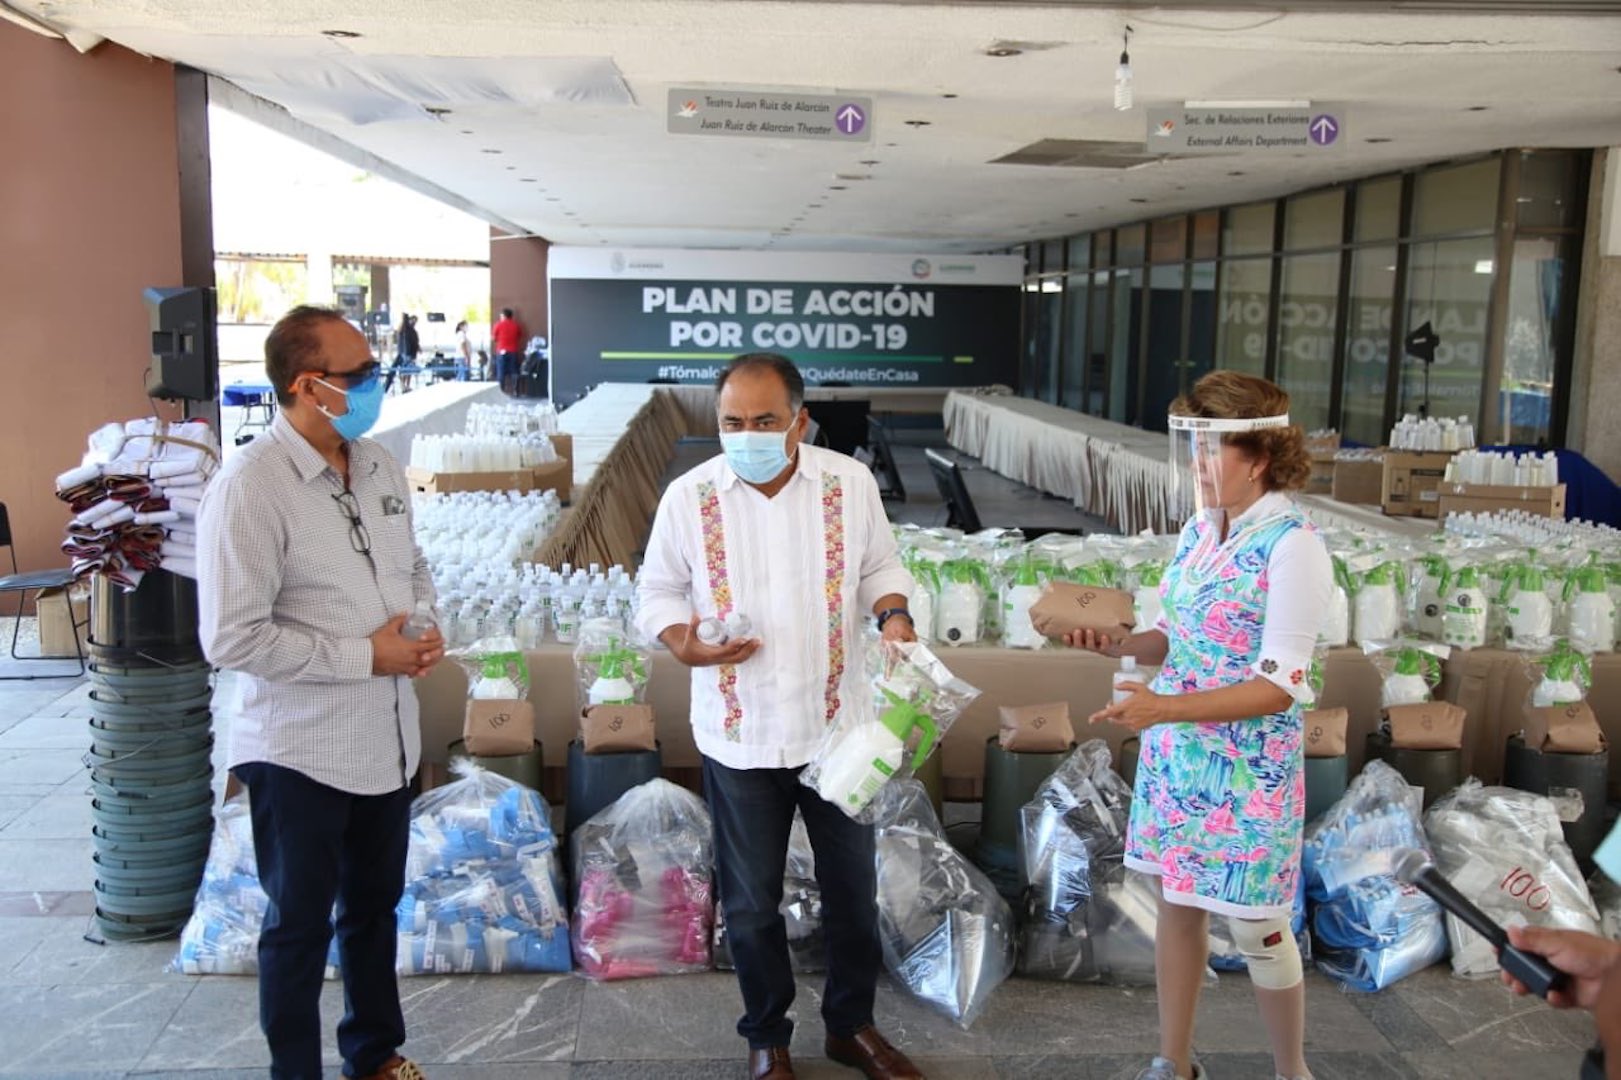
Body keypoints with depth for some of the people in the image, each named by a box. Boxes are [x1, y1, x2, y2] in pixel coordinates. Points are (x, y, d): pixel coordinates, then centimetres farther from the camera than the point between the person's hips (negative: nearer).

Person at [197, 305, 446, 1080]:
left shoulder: (379, 466, 2)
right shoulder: (249, 487, -21)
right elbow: (233, 638, -24)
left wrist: (424, 621, -4)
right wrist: (363, 655, -21)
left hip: (386, 739, 7)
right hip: (299, 753, -7)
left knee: (374, 907, 23)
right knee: (299, 927, 13)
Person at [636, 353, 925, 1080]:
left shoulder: (850, 482, -7)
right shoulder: (688, 496, -10)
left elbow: (880, 566, 6)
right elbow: (659, 590, 0)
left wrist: (894, 616, -14)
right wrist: (682, 643, -19)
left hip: (837, 724, 1)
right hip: (739, 734, -1)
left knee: (852, 884, 16)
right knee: (751, 898, 13)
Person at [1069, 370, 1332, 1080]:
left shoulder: (1292, 546, -19)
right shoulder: (1200, 528, 4)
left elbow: (1278, 688, -21)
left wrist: (1163, 707, -28)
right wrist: (1118, 646, -7)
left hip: (1247, 770, -7)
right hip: (1174, 754, 7)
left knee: (1256, 929, 7)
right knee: (1178, 903, 16)